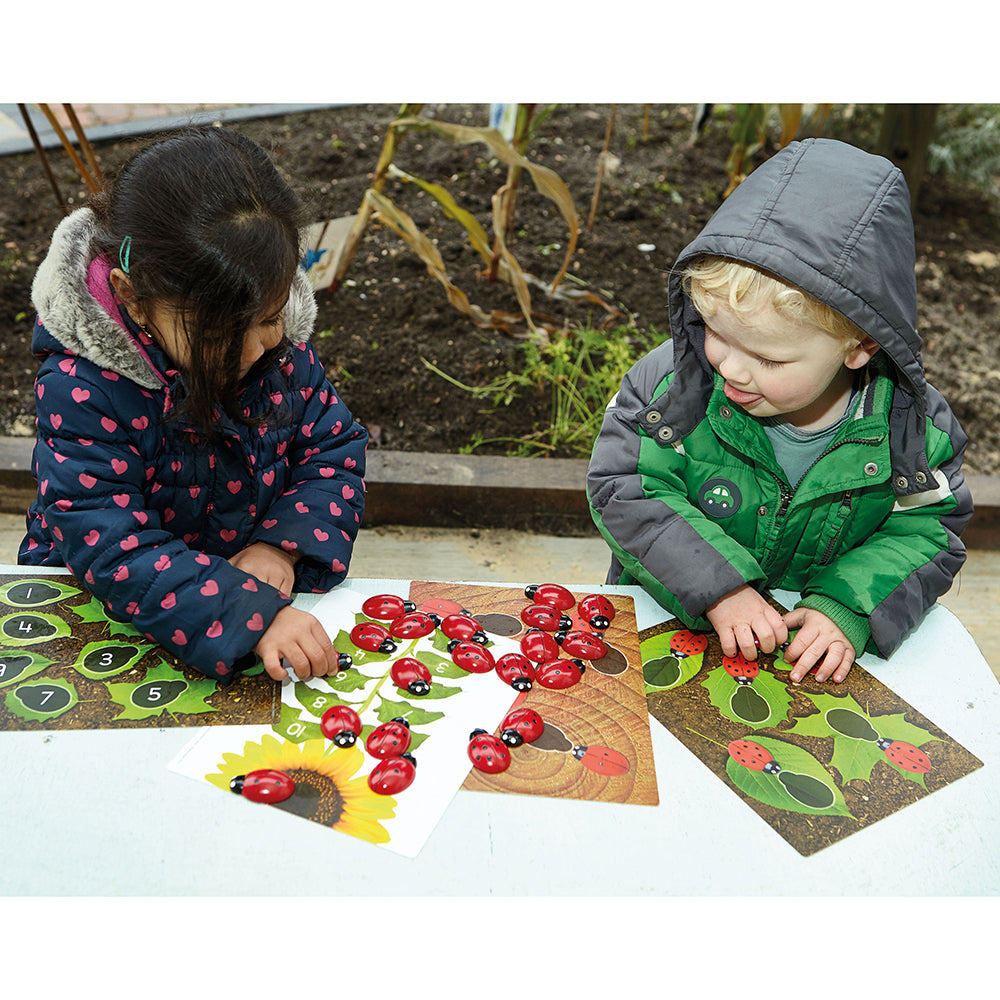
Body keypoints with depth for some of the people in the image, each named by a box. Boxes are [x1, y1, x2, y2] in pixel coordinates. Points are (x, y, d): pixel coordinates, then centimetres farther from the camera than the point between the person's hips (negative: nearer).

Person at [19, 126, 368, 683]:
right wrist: (253, 615, -40)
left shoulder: (276, 337, -10)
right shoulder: (81, 388, -24)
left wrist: (285, 543, -21)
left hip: (265, 580, 3)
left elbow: (334, 448, -3)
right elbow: (109, 548, -28)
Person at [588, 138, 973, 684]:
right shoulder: (673, 382, -16)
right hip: (670, 615, -1)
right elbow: (625, 491, -14)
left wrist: (849, 609, -19)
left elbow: (926, 532, -2)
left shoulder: (913, 427, -13)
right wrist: (716, 588, -22)